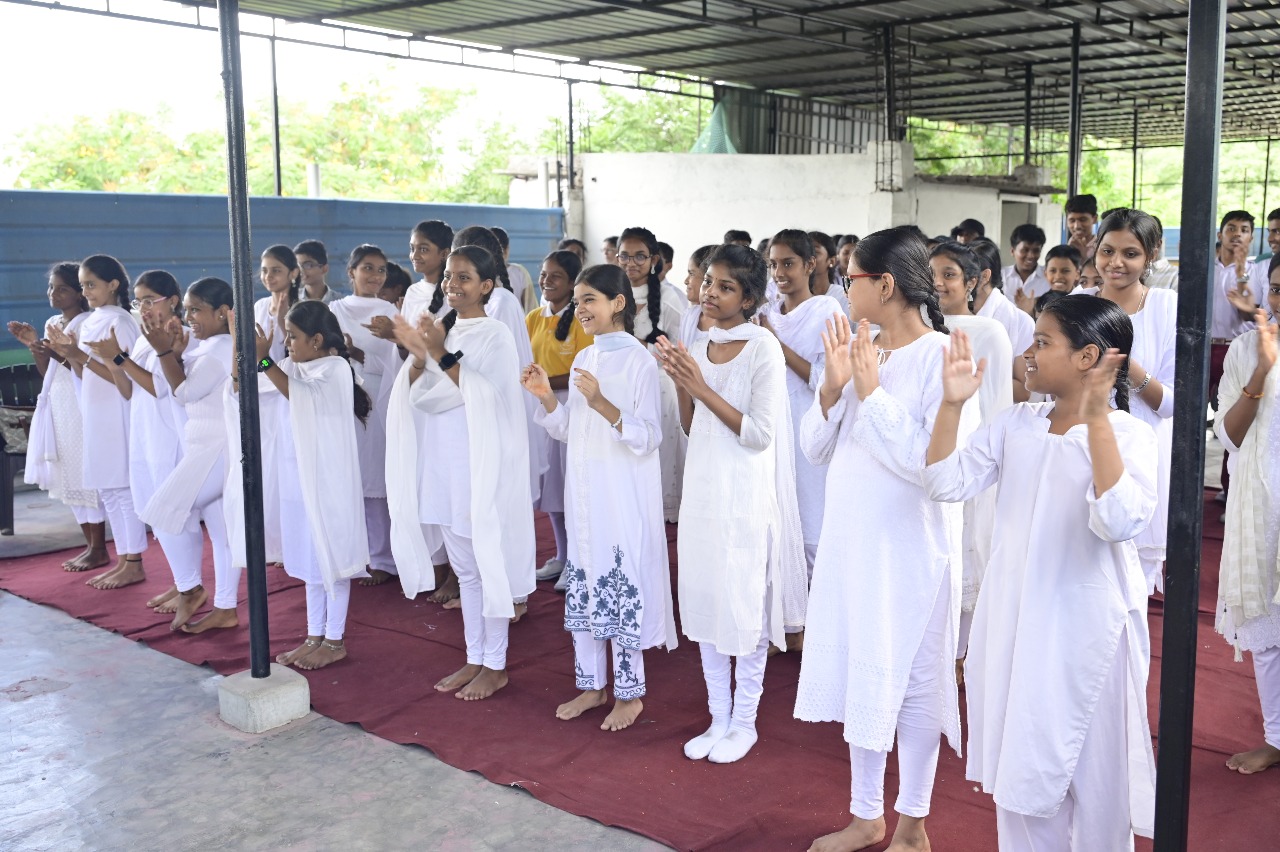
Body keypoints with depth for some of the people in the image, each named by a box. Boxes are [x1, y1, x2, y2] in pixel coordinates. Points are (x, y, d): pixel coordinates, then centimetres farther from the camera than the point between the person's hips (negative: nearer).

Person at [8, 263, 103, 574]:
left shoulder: (88, 323, -9)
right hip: (55, 405, 8)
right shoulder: (52, 323, 14)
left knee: (85, 475, -5)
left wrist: (56, 354, -26)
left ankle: (99, 549, 2)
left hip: (80, 405, -8)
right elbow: (47, 372, 15)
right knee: (68, 477, 9)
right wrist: (34, 345, 1)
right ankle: (91, 544, 16)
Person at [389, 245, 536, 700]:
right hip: (443, 462, 6)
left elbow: (476, 395, -17)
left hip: (481, 463, -6)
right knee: (464, 567, 14)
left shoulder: (495, 335, -8)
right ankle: (474, 658, 24)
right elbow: (419, 396, 3)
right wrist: (418, 356, -14)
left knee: (489, 561, 2)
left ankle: (495, 665, 13)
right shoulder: (442, 330, 10)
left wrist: (441, 354, -24)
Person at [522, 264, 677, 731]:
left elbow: (647, 437, -17)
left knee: (624, 587, 0)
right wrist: (546, 395, -2)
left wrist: (601, 403, -28)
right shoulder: (583, 359, 11)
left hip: (624, 495, -7)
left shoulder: (638, 359, -10)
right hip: (583, 491, 7)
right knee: (584, 584, 12)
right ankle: (592, 684, 26)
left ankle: (630, 692, 14)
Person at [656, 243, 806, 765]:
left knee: (746, 606, 4)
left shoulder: (764, 348, -11)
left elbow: (760, 434, -16)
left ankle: (744, 723, 20)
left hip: (746, 496, -6)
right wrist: (680, 383, -4)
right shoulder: (700, 349, 8)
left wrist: (704, 389, -18)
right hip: (702, 491, 7)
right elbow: (692, 429, 12)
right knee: (705, 604, 11)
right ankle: (718, 718, 25)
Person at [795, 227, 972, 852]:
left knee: (912, 680, 8)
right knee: (860, 675, 16)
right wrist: (832, 387, -11)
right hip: (850, 540, 7)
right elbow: (814, 448, 6)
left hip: (909, 547, -7)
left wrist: (872, 391, -20)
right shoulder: (858, 351, 4)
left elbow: (933, 464, -23)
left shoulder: (944, 357, -14)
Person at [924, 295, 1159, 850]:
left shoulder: (1128, 435, -13)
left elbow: (1120, 523, -28)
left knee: (1094, 767, 11)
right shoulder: (1016, 424, 2)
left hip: (1087, 627, -5)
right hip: (1016, 621, 5)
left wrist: (1096, 421, -31)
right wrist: (952, 403, -12)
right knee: (1020, 765, 17)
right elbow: (947, 484, -3)